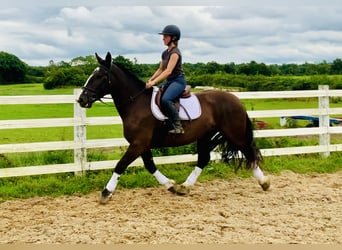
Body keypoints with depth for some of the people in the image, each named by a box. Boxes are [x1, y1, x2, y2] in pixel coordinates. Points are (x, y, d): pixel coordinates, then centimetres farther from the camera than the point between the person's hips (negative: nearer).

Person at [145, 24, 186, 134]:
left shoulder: (175, 52, -14)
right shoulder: (165, 53, 14)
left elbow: (168, 71, -24)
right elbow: (160, 69, 20)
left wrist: (154, 82, -29)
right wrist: (150, 80, 4)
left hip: (178, 81, -10)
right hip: (168, 81, 10)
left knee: (165, 99, -33)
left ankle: (178, 126, -27)